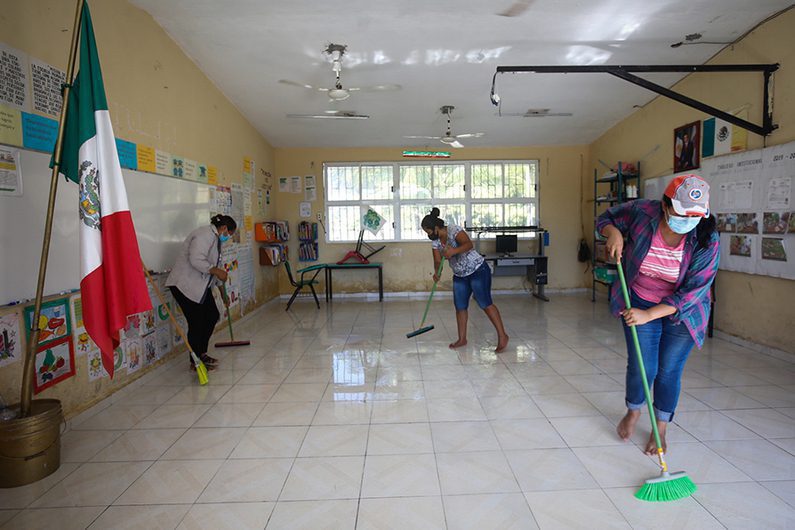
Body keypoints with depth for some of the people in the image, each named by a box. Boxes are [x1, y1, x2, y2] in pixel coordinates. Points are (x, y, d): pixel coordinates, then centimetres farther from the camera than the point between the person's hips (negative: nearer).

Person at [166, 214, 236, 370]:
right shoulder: (205, 234, -16)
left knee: (212, 316, 11)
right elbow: (196, 260, -29)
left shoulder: (215, 238, 16)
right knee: (196, 322, -5)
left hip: (200, 286, 11)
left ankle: (201, 353, 24)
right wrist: (217, 271, -20)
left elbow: (212, 265, 24)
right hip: (184, 285, -11)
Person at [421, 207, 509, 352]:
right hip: (460, 275, 8)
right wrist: (437, 273, -25)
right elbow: (437, 261, -4)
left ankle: (502, 336, -7)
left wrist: (454, 251, -49)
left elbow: (469, 244, -33)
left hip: (478, 270, -8)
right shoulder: (435, 241, 2)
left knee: (485, 303, -12)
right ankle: (462, 339, 16)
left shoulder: (454, 230, -19)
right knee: (460, 306, 6)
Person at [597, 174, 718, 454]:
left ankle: (660, 428, 30)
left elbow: (693, 291, -23)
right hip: (640, 302, 1)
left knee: (669, 371, 6)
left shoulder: (707, 239, -23)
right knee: (642, 367, 1)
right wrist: (613, 232, -23)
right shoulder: (641, 212, -21)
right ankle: (633, 411, 34)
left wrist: (648, 315, -30)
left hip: (681, 311, 0)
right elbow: (606, 218, 1)